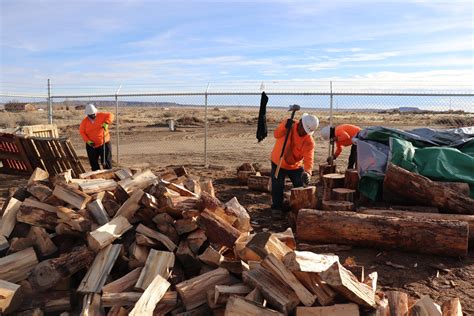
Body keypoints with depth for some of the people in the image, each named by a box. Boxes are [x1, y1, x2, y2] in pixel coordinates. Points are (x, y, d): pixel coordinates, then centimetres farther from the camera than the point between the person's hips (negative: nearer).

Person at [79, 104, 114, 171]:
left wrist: (106, 123, -28)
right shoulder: (84, 121, -2)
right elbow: (82, 132, 1)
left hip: (104, 143, -2)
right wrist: (88, 141, -12)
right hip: (91, 145, 2)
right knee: (93, 163, 9)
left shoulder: (101, 115, -6)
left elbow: (110, 115, -11)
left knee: (106, 161, 0)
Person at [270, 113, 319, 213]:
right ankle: (276, 208, 13)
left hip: (295, 166, 1)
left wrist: (307, 172, -50)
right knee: (277, 187, -4)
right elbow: (276, 135, -32)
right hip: (278, 163, -1)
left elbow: (309, 159, -32)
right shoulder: (287, 124, -19)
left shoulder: (310, 142, -22)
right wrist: (285, 126, -50)